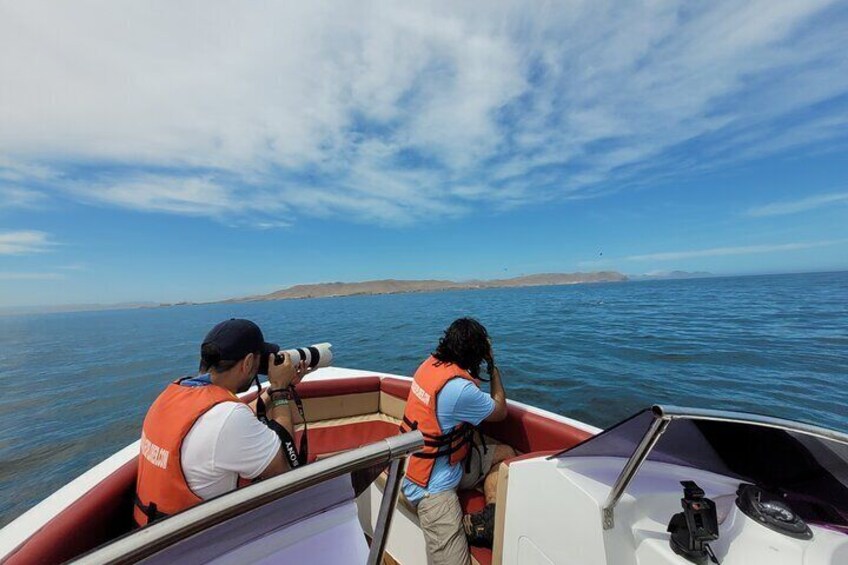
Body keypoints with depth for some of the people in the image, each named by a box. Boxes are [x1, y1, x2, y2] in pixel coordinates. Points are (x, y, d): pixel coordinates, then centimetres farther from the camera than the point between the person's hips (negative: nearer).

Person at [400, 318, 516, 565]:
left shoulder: (431, 363, -6)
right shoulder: (459, 389, -31)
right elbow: (500, 411, -9)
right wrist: (493, 366, -1)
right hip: (434, 486, -9)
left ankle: (490, 518, 3)